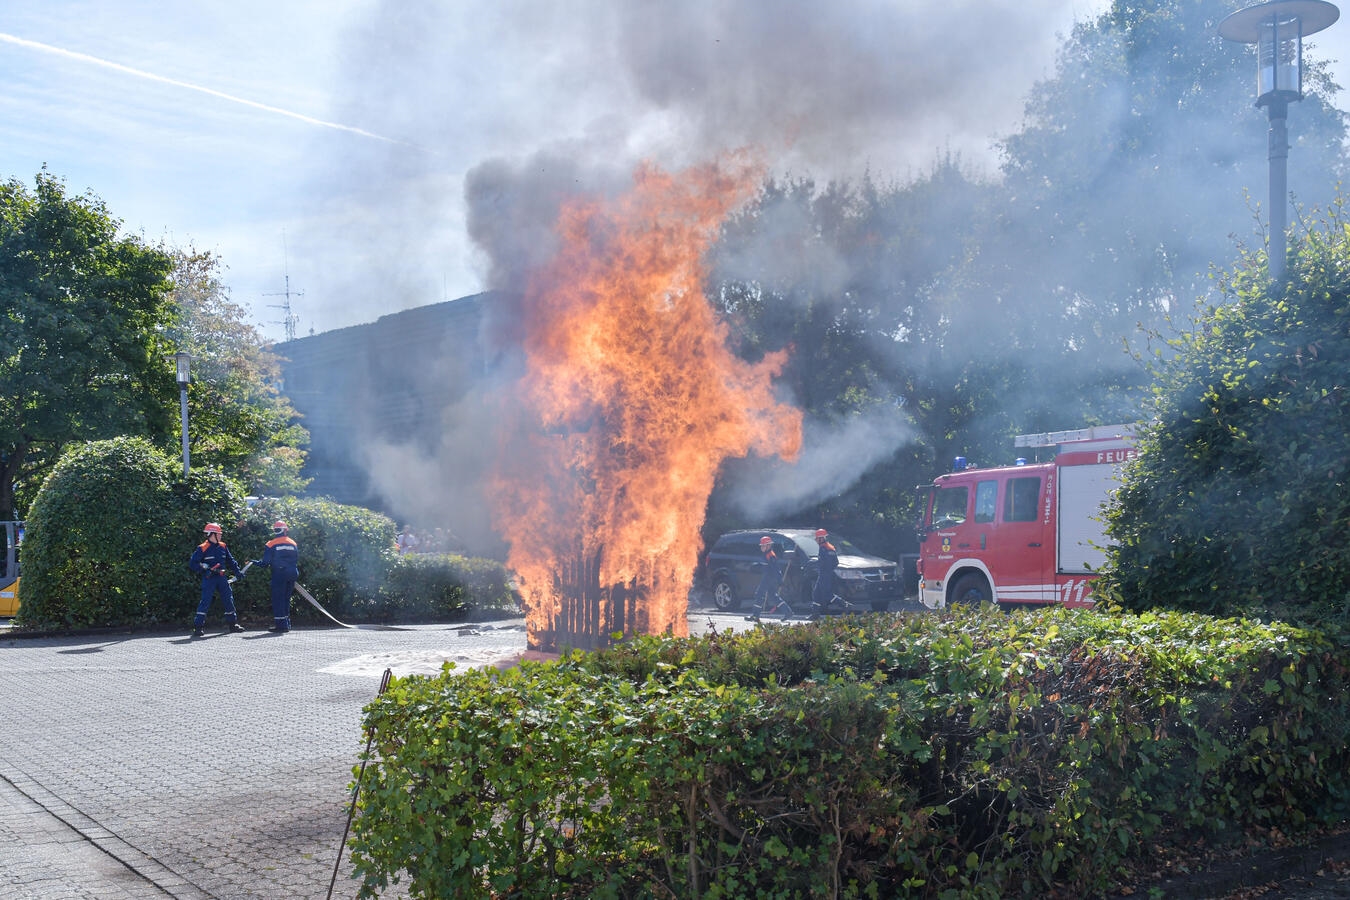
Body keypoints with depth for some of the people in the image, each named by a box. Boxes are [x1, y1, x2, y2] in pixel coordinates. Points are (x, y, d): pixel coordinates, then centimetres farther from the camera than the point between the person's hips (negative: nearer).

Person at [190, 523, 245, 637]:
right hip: (209, 578, -6)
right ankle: (197, 627, -9)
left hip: (222, 577, 6)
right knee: (206, 601, -12)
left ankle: (232, 624, 20)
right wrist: (203, 570, -19)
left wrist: (237, 571, 10)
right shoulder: (202, 548, -8)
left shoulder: (222, 547, 10)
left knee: (229, 599, 8)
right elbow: (192, 563, -9)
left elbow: (230, 561, 20)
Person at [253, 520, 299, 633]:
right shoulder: (293, 543, 8)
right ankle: (286, 623, 16)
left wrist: (256, 562, 12)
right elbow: (297, 560, 11)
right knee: (286, 599, 14)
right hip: (291, 574, 5)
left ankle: (281, 625, -6)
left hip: (279, 574, -5)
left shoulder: (271, 545, -5)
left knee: (278, 599, -1)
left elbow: (266, 562, -6)